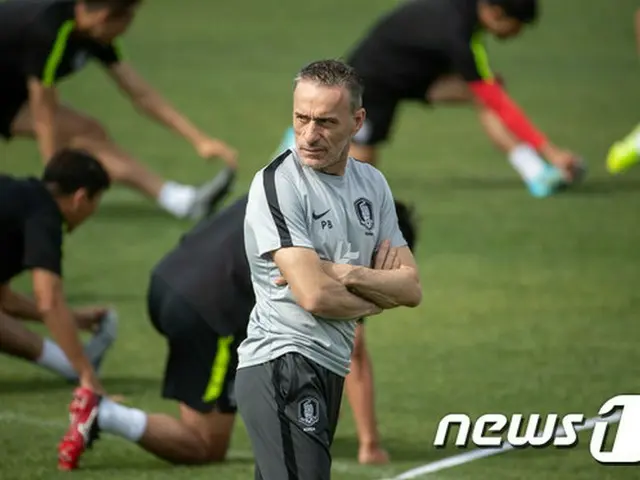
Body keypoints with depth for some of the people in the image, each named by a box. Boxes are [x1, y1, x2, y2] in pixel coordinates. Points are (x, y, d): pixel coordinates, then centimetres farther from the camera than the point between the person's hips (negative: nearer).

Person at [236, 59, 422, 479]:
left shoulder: (372, 183, 13)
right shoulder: (278, 184, -9)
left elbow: (412, 289, 7)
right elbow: (316, 296, -18)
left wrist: (345, 274, -11)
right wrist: (378, 294, 1)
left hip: (332, 368, 7)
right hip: (282, 364, -7)